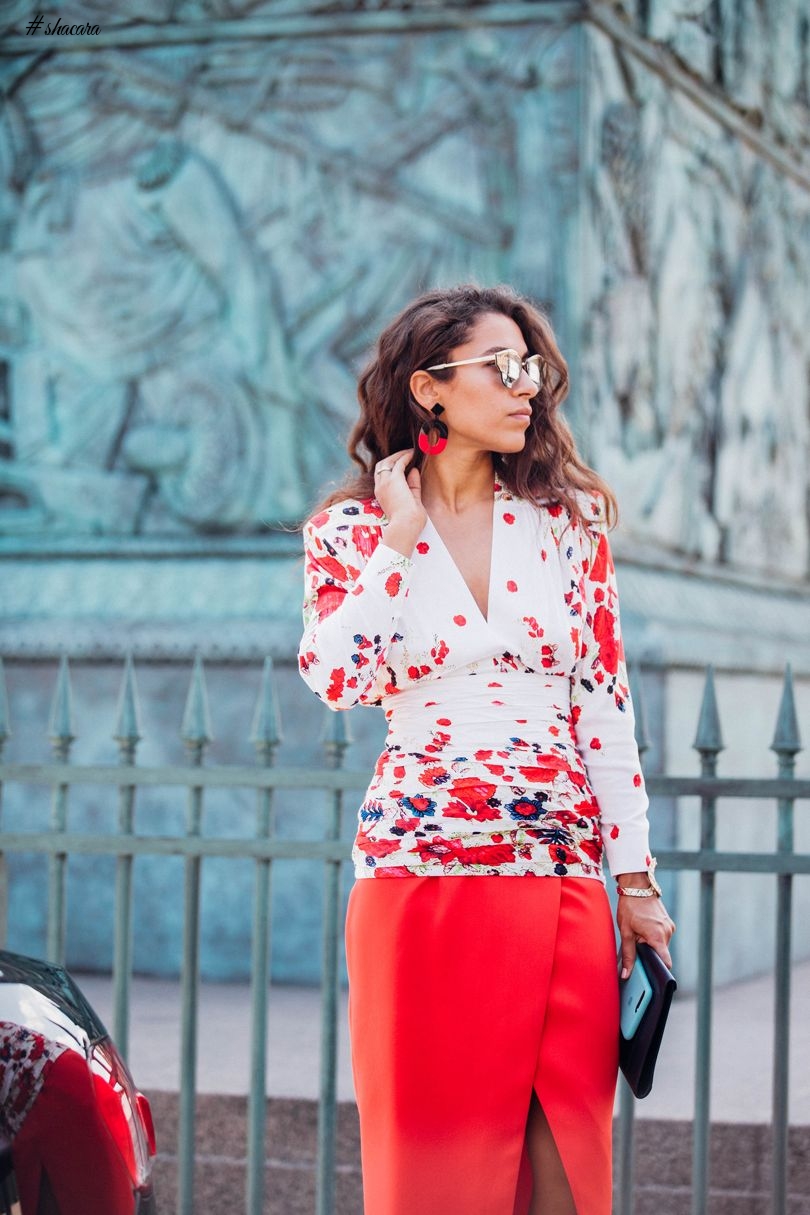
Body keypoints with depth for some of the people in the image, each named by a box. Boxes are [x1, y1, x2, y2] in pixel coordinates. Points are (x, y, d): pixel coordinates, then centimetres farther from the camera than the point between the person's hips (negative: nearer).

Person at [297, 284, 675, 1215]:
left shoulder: (568, 521, 9)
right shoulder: (351, 531, 5)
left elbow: (605, 708, 8)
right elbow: (336, 680, -13)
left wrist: (636, 881, 5)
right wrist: (400, 537, -9)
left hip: (561, 879, 2)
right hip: (422, 876, -2)